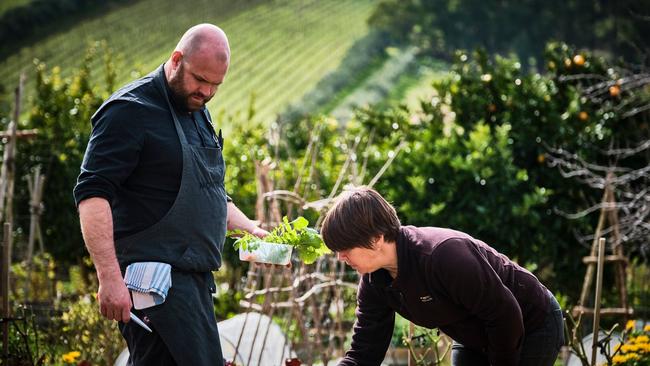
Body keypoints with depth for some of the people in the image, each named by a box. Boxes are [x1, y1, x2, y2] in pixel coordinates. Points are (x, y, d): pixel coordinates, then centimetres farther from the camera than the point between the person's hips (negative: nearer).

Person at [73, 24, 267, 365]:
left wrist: (250, 230, 15)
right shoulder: (130, 110, -8)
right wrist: (110, 278, -24)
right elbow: (92, 195, -16)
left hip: (193, 278, 9)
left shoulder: (198, 113, 20)